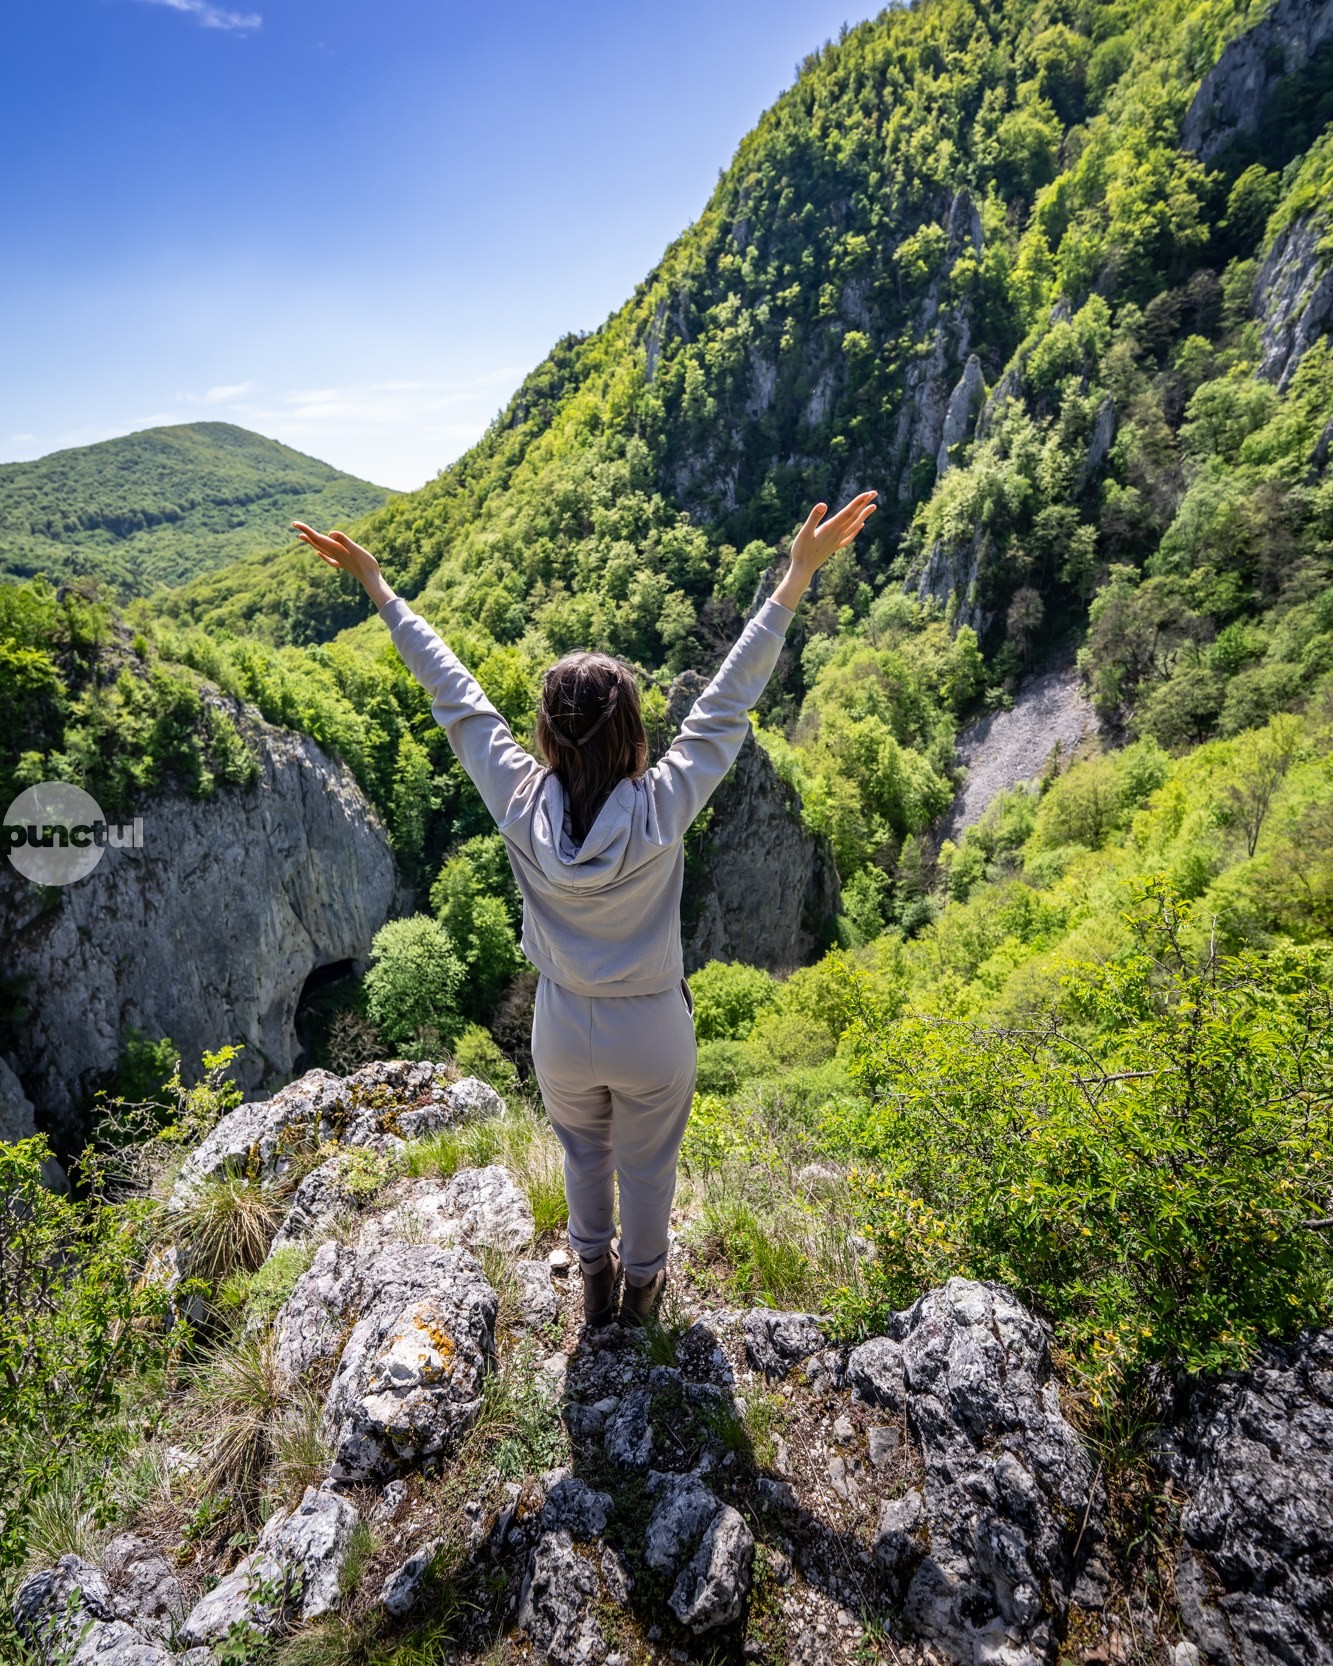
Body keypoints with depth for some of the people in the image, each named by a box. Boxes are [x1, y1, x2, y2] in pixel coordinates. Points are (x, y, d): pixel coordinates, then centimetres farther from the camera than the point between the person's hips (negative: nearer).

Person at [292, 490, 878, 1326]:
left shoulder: (520, 805, -23)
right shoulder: (663, 809, -28)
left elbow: (456, 697, -16)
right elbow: (728, 703, -26)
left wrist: (381, 589, -5)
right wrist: (798, 577, -23)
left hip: (564, 1029, 2)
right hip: (653, 1034, -1)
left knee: (584, 1151, 31)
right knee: (648, 1163, 26)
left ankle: (595, 1274, 55)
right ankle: (642, 1282, 53)